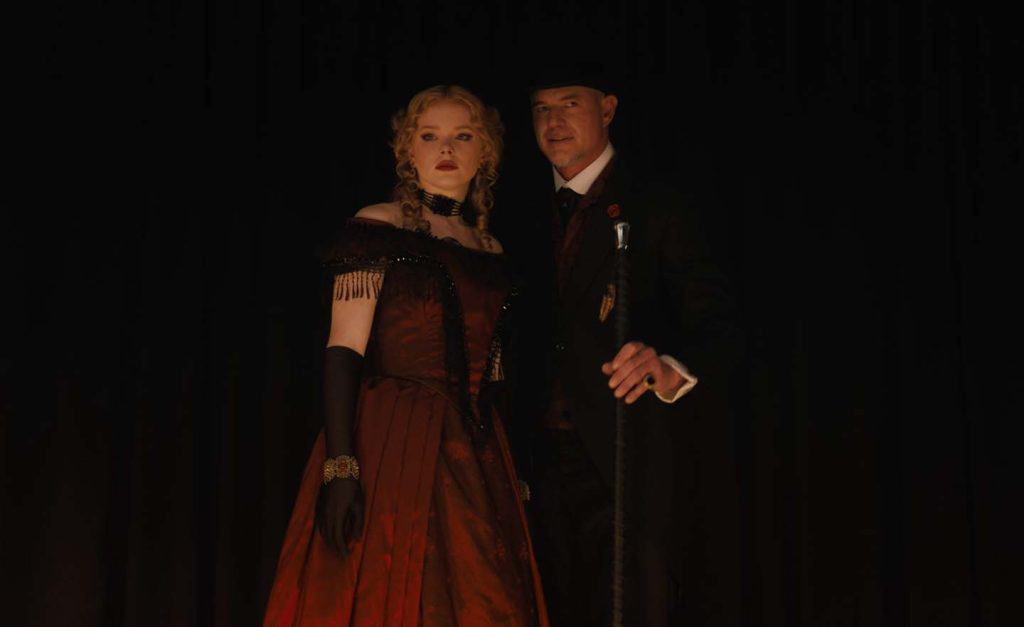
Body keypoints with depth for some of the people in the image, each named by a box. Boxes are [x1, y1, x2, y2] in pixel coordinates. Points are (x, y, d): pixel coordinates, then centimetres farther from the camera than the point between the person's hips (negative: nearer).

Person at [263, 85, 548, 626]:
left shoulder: (491, 252, 14)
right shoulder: (376, 229, -3)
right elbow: (343, 350, -11)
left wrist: (514, 476, 12)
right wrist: (340, 466, -20)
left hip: (475, 459, 6)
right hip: (390, 449, -5)